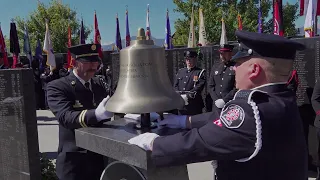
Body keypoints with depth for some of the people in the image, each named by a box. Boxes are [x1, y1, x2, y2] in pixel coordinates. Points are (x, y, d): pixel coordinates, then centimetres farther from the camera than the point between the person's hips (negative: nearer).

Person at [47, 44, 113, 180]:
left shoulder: (98, 84, 9)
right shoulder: (57, 87, -10)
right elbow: (66, 116, -26)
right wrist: (96, 114, -43)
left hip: (101, 157, 5)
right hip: (75, 162, -5)